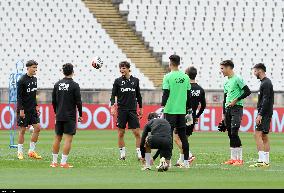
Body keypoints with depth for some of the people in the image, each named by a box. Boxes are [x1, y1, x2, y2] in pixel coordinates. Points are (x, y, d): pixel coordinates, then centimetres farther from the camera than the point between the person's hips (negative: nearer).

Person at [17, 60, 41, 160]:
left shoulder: (34, 79, 10)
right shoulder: (22, 81, -12)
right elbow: (19, 96, -13)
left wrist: (36, 106, 13)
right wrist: (21, 110, -18)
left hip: (32, 109, 7)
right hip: (24, 110, -7)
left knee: (37, 128, 0)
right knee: (22, 130, -2)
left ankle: (32, 151, 9)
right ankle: (20, 152, 6)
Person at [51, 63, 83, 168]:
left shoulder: (57, 84, 5)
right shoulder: (74, 85, -9)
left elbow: (53, 101, 9)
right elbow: (78, 102, -9)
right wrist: (80, 115, 2)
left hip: (59, 116, 5)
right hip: (70, 116, -5)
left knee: (57, 138, 12)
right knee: (68, 139, -3)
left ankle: (54, 162, 14)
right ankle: (64, 162, -9)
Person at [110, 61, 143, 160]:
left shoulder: (135, 80, 8)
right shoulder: (118, 81, 3)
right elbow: (113, 95, 1)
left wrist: (140, 108, 16)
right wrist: (112, 105, -15)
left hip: (133, 110, 1)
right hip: (121, 110, -1)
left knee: (137, 132, -5)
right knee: (121, 133, 1)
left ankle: (139, 153, -1)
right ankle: (122, 153, 11)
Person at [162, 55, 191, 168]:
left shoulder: (168, 77, -8)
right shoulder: (185, 77, 7)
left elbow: (165, 94, -10)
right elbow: (188, 94, 11)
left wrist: (162, 106, -2)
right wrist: (187, 109, 19)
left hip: (170, 109, -4)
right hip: (182, 110, 4)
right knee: (183, 135, 8)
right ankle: (186, 161, 7)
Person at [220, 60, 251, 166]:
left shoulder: (237, 79, -7)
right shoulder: (226, 83, 18)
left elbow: (247, 92, -12)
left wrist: (236, 100, -14)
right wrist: (223, 114, 19)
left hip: (237, 108, -8)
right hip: (228, 109, 8)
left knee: (234, 133, -14)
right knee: (230, 134, 6)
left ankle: (240, 158, -12)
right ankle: (233, 158, 10)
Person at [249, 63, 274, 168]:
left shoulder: (266, 83, -13)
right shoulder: (266, 82, 18)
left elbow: (266, 100, -20)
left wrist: (260, 115, -22)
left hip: (264, 113, -10)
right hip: (266, 114, 10)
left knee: (257, 134, -15)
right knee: (264, 136, 10)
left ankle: (261, 160, -21)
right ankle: (266, 161, 10)